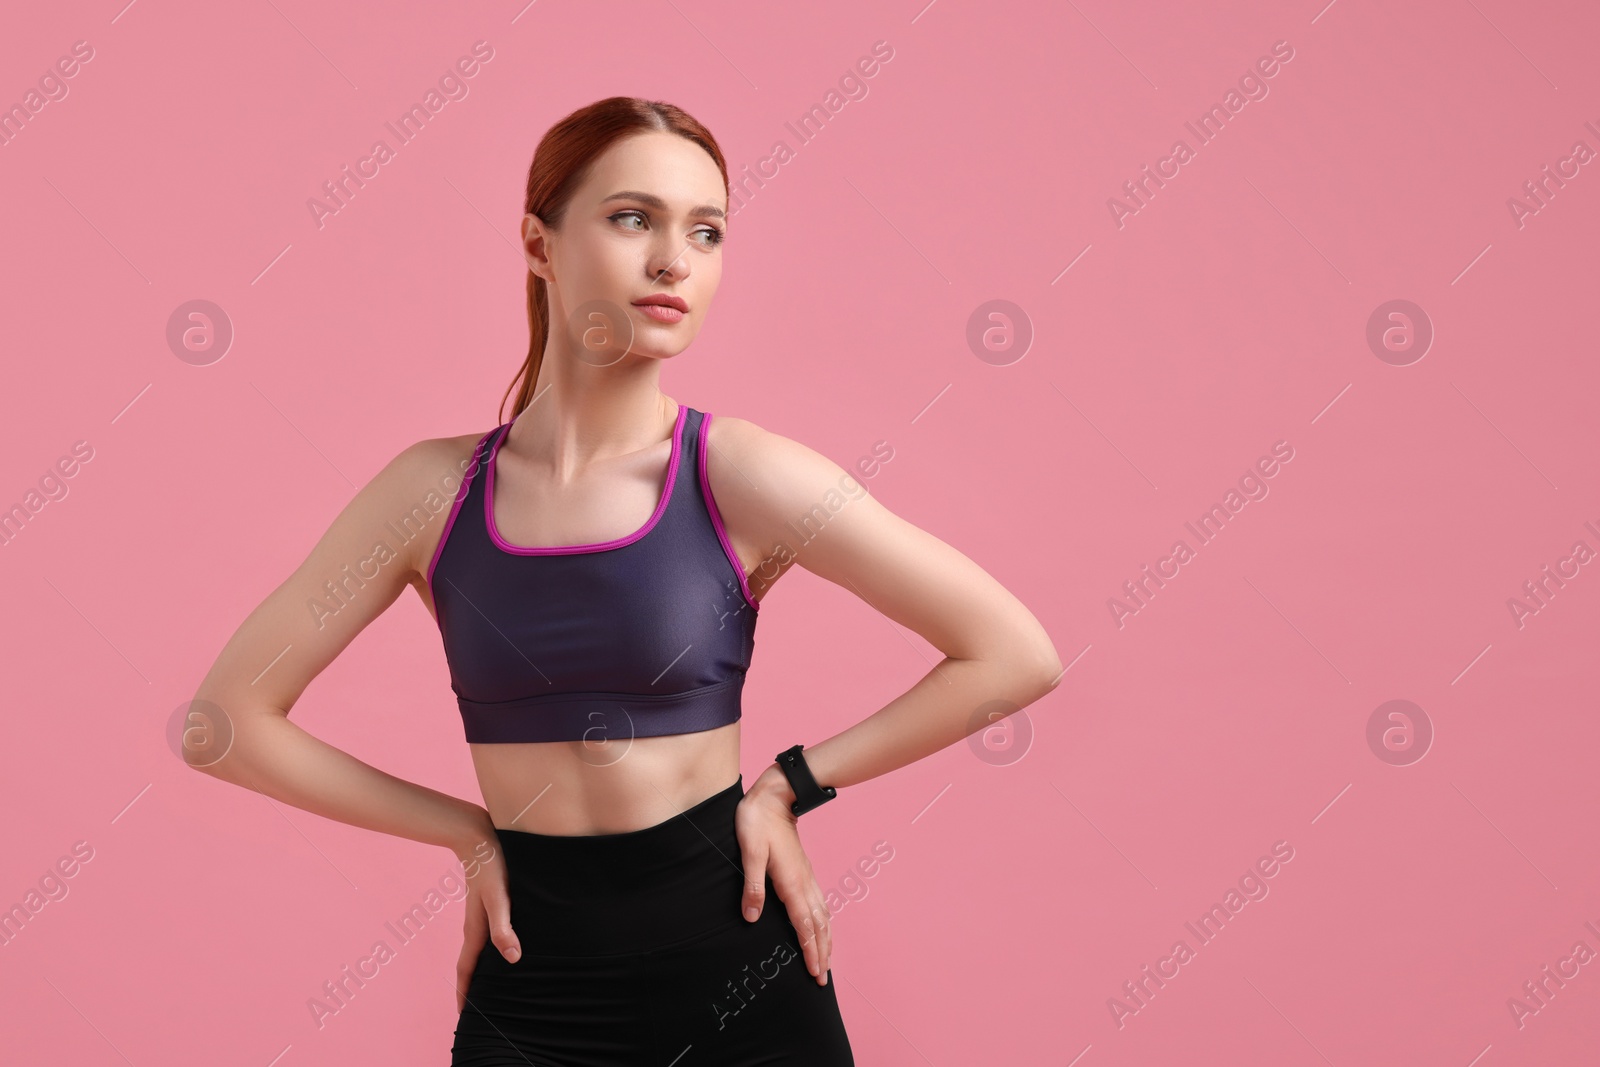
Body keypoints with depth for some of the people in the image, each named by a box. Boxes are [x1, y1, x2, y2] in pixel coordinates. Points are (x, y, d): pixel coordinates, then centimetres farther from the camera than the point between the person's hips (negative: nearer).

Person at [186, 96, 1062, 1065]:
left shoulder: (740, 474, -11)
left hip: (736, 972, -1)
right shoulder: (436, 488, -4)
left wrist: (790, 786, -6)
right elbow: (229, 719, 1)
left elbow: (1018, 655, -8)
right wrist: (469, 830, -1)